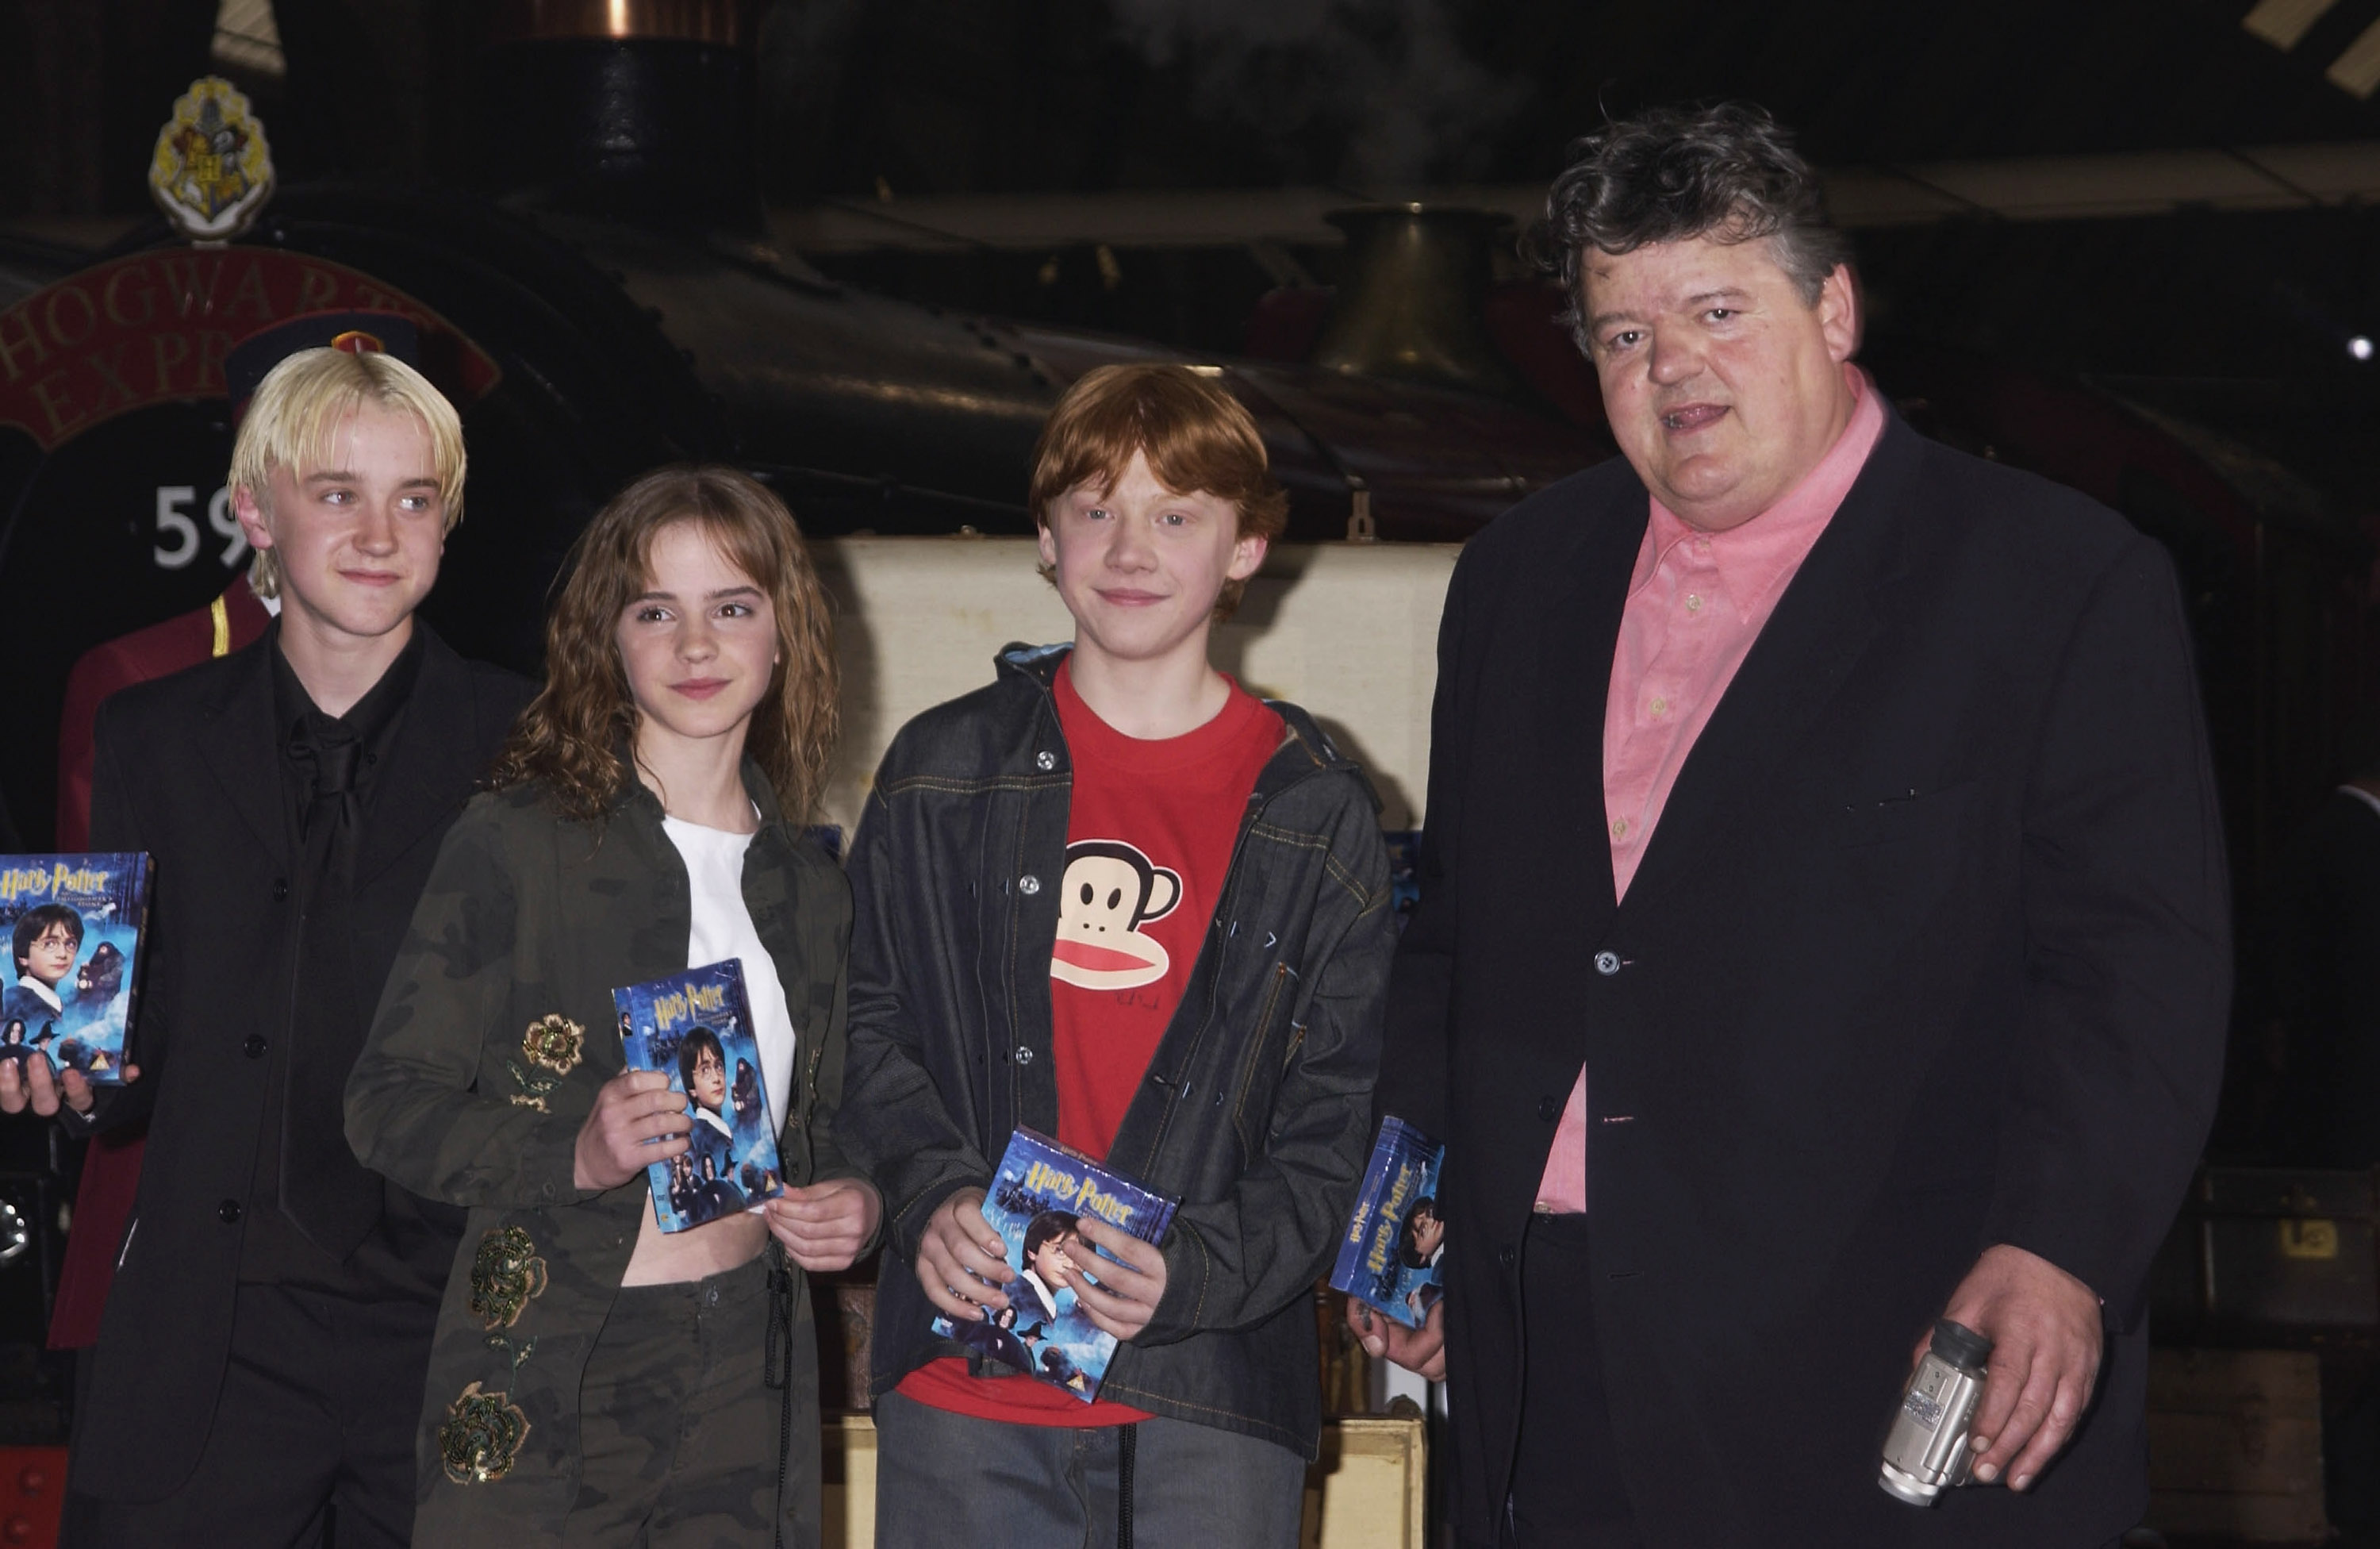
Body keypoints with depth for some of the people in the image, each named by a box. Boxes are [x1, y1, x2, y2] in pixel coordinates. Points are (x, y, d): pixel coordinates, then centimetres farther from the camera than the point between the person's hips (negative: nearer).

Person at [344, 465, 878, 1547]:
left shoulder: (809, 888, 12)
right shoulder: (517, 844, -4)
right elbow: (389, 1104, -7)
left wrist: (852, 1206, 1)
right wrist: (576, 1155, -22)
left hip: (748, 1378, 4)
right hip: (546, 1386, -4)